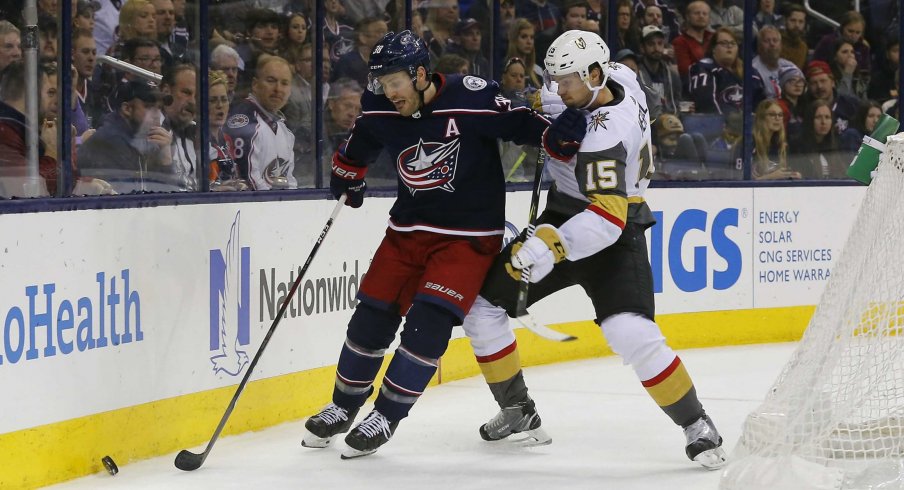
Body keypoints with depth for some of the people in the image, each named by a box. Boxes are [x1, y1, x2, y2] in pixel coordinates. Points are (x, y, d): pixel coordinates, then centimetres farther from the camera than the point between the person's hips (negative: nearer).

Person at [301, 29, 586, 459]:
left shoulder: (470, 99, -22)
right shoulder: (381, 111, -6)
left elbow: (522, 125, -14)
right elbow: (357, 148, 16)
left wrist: (558, 136, -31)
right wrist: (347, 177, 22)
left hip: (469, 234, -5)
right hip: (409, 228, 5)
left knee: (428, 323, -15)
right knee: (372, 317, 6)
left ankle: (386, 417, -2)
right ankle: (343, 407, 26)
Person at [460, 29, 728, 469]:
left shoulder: (604, 133, -30)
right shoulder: (620, 77, -5)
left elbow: (607, 217, -39)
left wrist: (549, 246, -49)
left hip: (612, 236, -9)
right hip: (563, 217, 9)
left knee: (633, 335, -27)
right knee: (482, 308, 4)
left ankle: (698, 428, -10)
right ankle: (517, 411, 22)